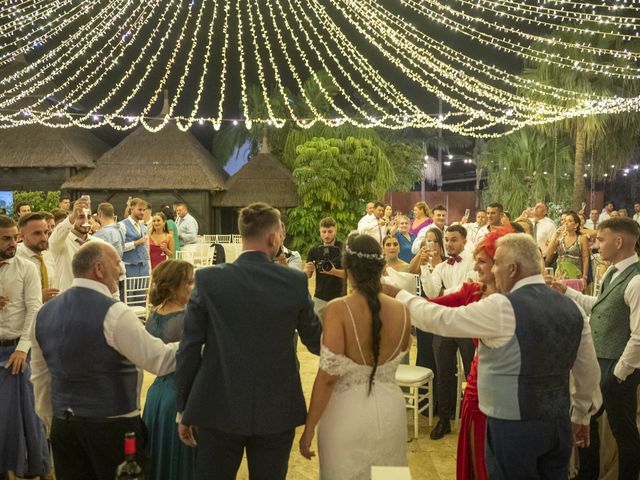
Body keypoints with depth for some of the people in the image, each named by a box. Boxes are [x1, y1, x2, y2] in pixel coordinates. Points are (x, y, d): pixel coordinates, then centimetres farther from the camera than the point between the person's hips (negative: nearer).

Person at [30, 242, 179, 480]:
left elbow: (41, 376, 13)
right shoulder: (113, 313, -17)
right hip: (113, 426, -6)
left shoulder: (44, 313, 4)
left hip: (62, 426, 6)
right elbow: (159, 360, -17)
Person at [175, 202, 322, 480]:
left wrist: (184, 409, 5)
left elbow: (189, 348, -5)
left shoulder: (208, 279, -8)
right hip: (278, 411, 1)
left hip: (220, 408, 0)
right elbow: (316, 342, 6)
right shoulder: (296, 282, -6)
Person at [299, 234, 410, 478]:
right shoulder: (401, 310, -6)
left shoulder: (339, 309, -18)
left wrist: (309, 428, -10)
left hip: (347, 414, -4)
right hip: (391, 412, 4)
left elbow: (328, 376, -19)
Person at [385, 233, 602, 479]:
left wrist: (398, 295, 2)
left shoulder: (502, 308, -17)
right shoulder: (571, 309, 3)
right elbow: (589, 372, 10)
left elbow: (439, 319, -12)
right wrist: (581, 417, 23)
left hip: (514, 428, -6)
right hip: (560, 423, 7)